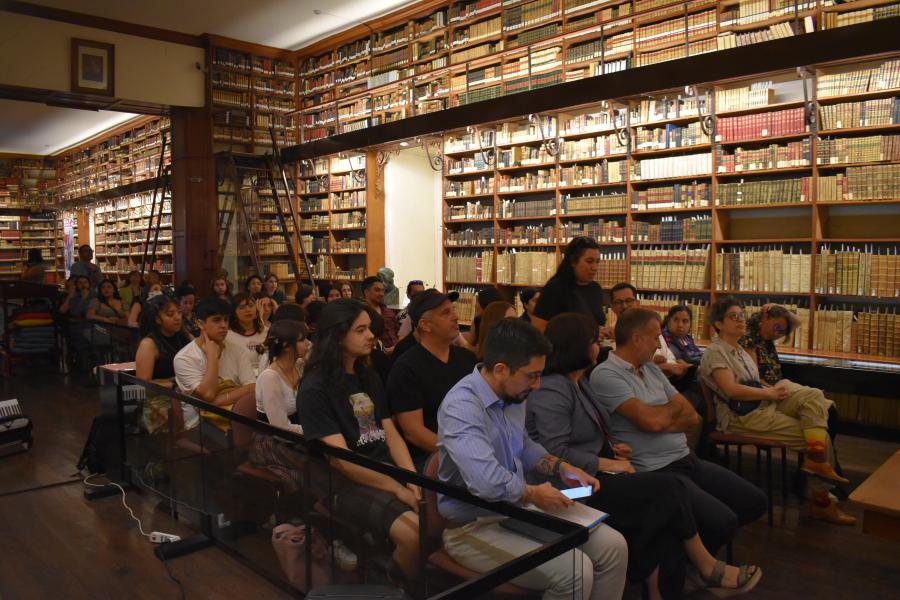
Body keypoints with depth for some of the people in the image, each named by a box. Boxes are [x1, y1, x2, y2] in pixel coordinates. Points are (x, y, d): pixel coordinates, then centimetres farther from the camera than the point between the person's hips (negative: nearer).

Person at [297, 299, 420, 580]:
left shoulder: (368, 377, 15)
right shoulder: (315, 389, -8)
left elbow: (390, 433, 11)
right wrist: (398, 489, -17)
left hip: (387, 470, 7)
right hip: (346, 482, -7)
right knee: (413, 532, -29)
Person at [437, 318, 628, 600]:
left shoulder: (513, 395, 2)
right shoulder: (461, 406, -26)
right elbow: (487, 482, -38)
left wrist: (561, 467, 5)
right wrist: (534, 494, -19)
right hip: (475, 526, -8)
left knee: (612, 546, -2)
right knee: (574, 570, -23)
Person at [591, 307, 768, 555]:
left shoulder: (652, 368, 14)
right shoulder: (605, 375, -14)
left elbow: (692, 416, 11)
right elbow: (652, 421, -23)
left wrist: (661, 419, -10)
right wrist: (675, 406, 0)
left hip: (687, 459, 9)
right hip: (657, 472, -9)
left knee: (755, 501, 7)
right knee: (723, 520, -23)